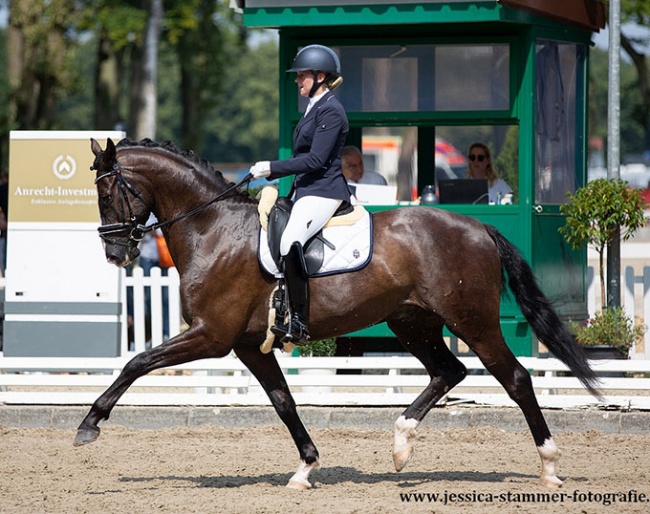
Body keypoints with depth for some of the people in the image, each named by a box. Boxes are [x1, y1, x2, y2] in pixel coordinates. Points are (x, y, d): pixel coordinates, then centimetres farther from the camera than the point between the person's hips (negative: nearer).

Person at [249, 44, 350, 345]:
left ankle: (298, 323, -33)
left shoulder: (330, 111, -12)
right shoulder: (315, 107, 19)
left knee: (290, 241, -31)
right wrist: (270, 172, 13)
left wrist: (272, 168, -17)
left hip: (323, 191, -12)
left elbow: (315, 160, -19)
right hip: (306, 190, 12)